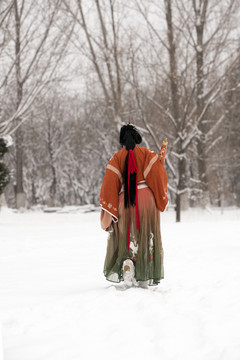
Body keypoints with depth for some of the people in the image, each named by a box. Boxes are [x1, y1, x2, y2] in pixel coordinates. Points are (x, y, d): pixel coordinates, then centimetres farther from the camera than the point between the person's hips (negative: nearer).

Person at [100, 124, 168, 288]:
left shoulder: (117, 158, 3)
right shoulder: (148, 154, 2)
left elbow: (110, 183, -3)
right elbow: (159, 176, -4)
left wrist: (108, 212, -4)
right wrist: (162, 200, 8)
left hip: (125, 201, 0)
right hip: (147, 199, 0)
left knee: (125, 238, 11)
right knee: (147, 239, 7)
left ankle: (127, 262, -19)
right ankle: (144, 279, 4)